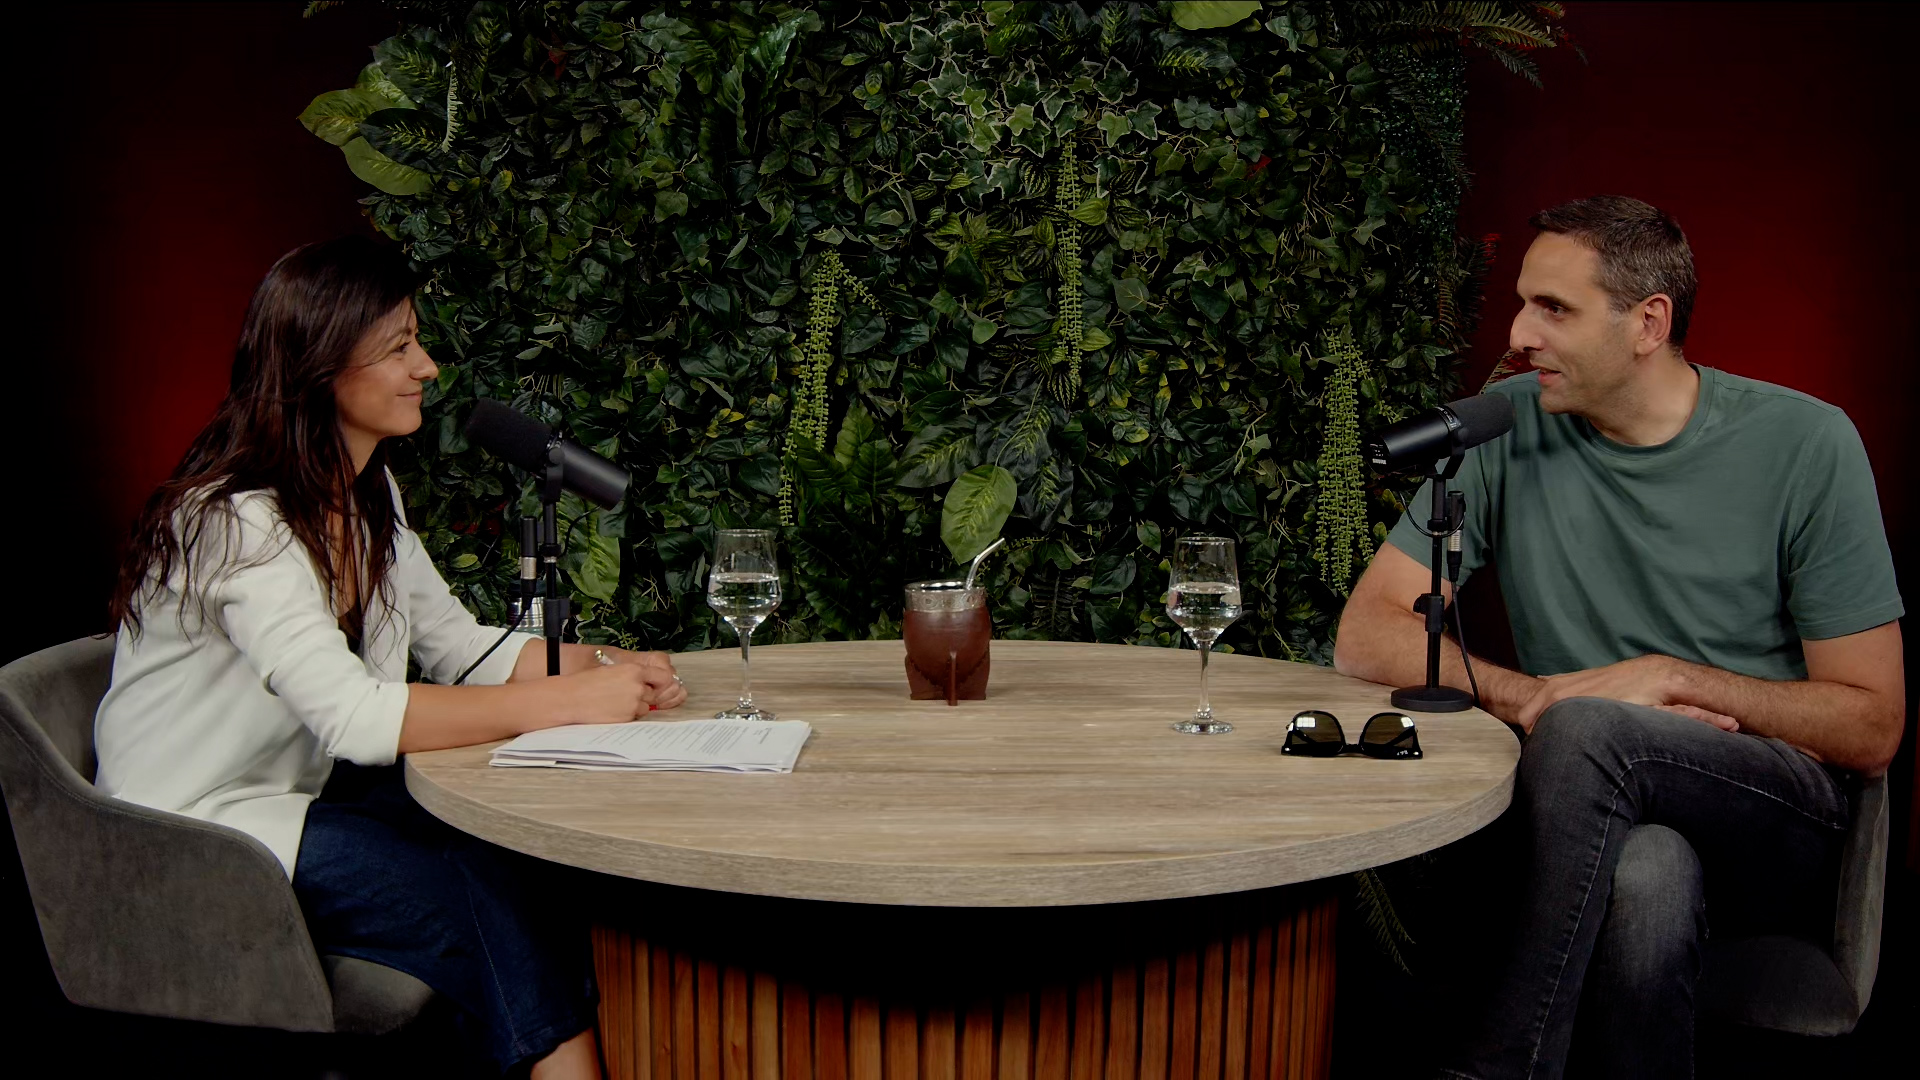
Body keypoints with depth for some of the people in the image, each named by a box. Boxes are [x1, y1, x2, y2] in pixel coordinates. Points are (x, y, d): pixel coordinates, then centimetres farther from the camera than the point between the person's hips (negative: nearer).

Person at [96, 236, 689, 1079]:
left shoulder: (366, 494, 6)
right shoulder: (237, 521, -23)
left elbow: (460, 646, 8)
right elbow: (354, 717, -33)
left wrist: (601, 666, -10)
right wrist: (569, 701, -33)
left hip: (305, 794, 8)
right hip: (200, 833, -8)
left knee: (531, 854, -15)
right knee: (490, 893, -23)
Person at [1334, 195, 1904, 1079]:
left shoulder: (1804, 442, -5)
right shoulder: (1506, 428, 1)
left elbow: (1871, 729, -2)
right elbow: (1365, 637, -2)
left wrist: (1672, 679, -14)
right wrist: (1527, 695, -17)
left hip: (1781, 829, -1)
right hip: (1596, 813, 1)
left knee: (1586, 728, -33)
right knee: (1645, 877, -37)